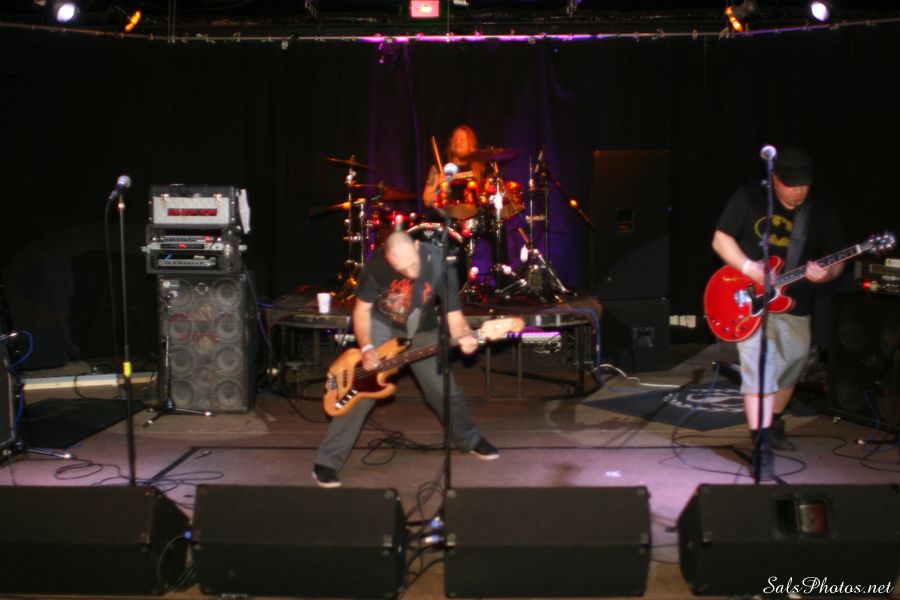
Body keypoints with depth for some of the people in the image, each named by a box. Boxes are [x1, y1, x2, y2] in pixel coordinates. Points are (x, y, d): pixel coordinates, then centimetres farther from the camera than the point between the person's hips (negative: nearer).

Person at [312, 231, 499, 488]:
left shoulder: (440, 264, -28)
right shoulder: (377, 264, -29)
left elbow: (453, 314, -22)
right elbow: (362, 309, -15)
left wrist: (464, 336, -44)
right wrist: (366, 348, -28)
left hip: (422, 330, 2)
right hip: (382, 325, -2)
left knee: (445, 390, 9)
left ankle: (469, 439, 36)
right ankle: (327, 462, -5)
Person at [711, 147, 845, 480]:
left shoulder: (820, 211, 0)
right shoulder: (748, 198, -7)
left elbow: (836, 257, 5)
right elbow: (721, 239, -6)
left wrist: (826, 273, -19)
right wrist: (751, 270, -20)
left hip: (795, 307, 4)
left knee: (789, 372, 17)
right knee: (758, 371, -14)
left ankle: (773, 425, 41)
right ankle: (761, 448, -12)